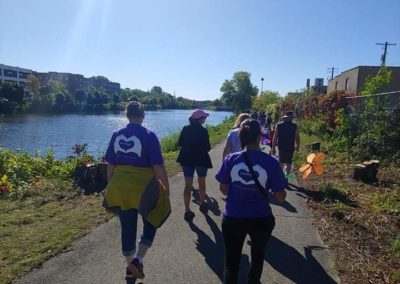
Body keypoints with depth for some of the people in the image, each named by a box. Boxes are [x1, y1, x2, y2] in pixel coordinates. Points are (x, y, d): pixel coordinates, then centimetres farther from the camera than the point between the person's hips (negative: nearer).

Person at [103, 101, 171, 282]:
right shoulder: (148, 136, -13)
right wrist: (166, 188, -2)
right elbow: (159, 167, -14)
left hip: (121, 188, 4)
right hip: (144, 188, -4)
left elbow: (110, 166, 6)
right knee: (151, 223, 19)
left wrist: (111, 187, 18)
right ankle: (138, 260, 8)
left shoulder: (116, 135, 1)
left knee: (127, 228, 17)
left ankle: (130, 266, 32)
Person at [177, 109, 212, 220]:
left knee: (188, 185, 5)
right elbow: (207, 148, -12)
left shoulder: (185, 129, -2)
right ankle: (202, 203, 37)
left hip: (187, 158, 3)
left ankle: (187, 211, 2)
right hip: (201, 159, -3)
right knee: (201, 182, 19)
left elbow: (180, 143, 4)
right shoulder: (203, 131, -13)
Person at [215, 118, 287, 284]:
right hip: (261, 219, 0)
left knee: (231, 261, 18)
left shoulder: (230, 160, -12)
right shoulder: (271, 163, -16)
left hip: (232, 218, 0)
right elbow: (281, 197, -9)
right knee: (257, 257, 28)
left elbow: (223, 189, -1)